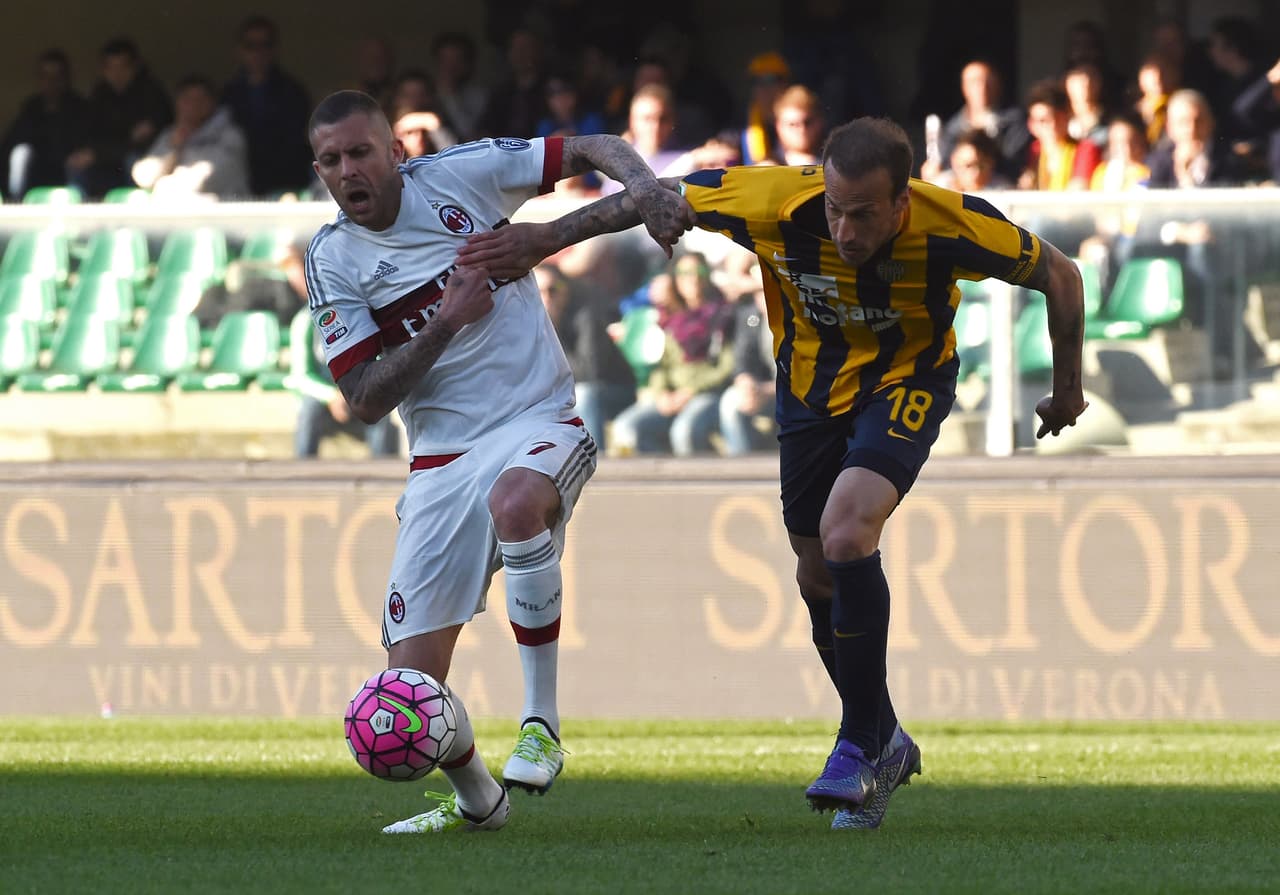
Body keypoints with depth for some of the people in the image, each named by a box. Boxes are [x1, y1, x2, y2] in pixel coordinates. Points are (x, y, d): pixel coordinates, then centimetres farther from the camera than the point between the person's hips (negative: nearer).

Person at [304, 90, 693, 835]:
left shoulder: (460, 176, -4)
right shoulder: (333, 261, 1)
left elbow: (594, 149, 1)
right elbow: (367, 400, -5)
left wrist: (645, 188, -21)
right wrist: (444, 324, -17)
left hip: (539, 424, -3)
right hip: (442, 459, 3)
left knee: (514, 502, -41)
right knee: (413, 677, -6)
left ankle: (543, 722, -27)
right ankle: (475, 800, 27)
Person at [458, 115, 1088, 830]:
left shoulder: (953, 228, -33)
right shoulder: (778, 202, -31)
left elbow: (1059, 275, -14)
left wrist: (1068, 390, -2)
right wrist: (548, 236, -12)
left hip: (907, 379, -3)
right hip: (812, 381, 4)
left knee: (846, 534, -26)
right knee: (819, 577, 8)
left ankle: (863, 747, -11)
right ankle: (886, 742, 31)